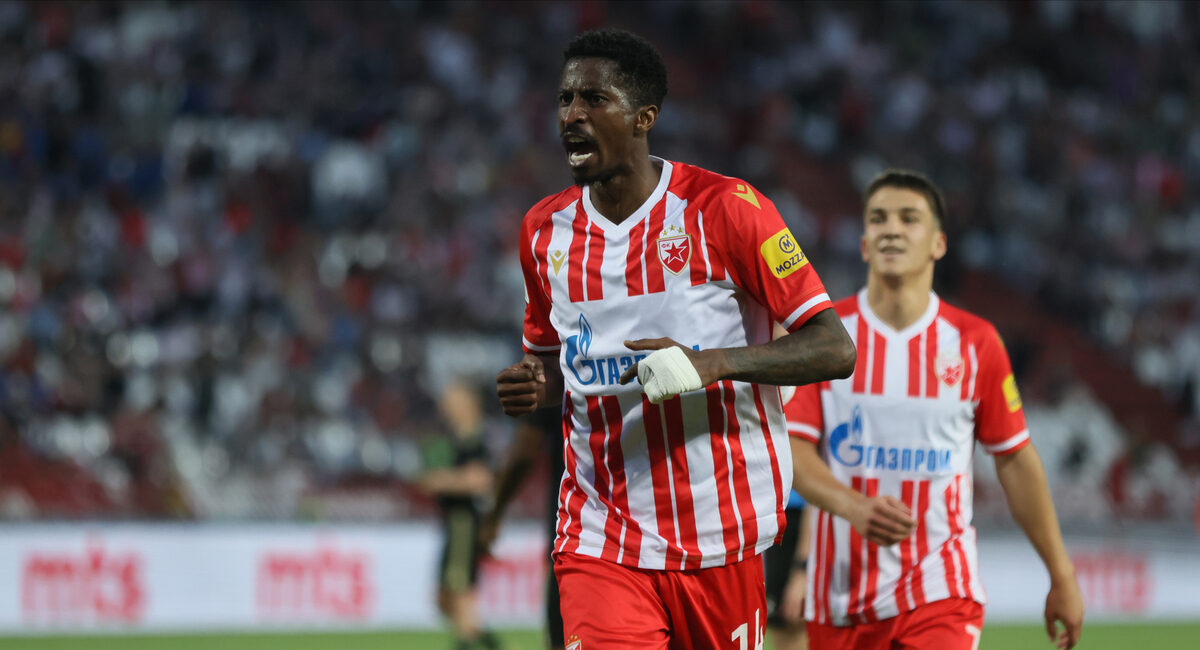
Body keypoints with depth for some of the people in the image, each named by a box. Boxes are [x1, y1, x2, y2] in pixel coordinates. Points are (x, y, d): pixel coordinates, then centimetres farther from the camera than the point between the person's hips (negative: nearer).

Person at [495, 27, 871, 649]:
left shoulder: (723, 208, -7)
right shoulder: (546, 229, 8)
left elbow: (834, 349, -10)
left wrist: (710, 364, -25)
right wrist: (535, 385, 0)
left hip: (719, 543, -2)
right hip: (599, 541, 2)